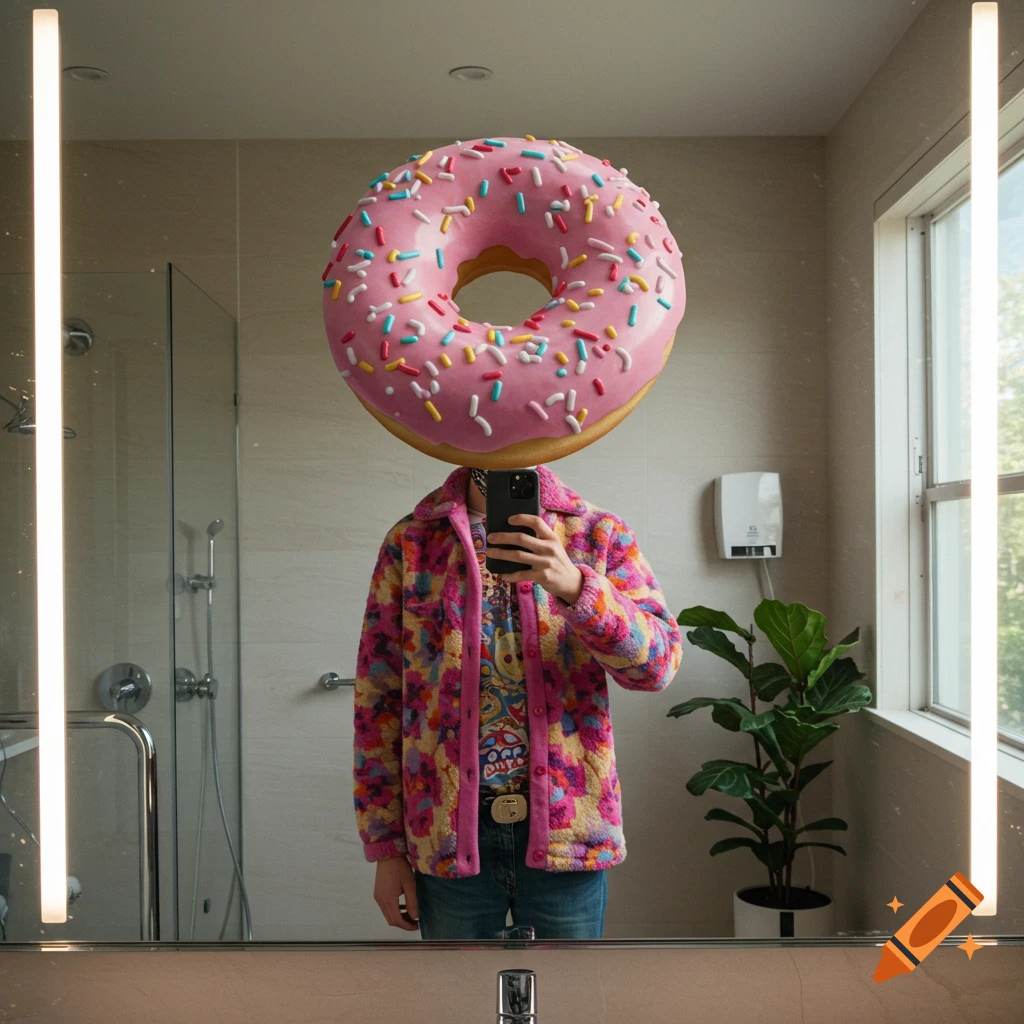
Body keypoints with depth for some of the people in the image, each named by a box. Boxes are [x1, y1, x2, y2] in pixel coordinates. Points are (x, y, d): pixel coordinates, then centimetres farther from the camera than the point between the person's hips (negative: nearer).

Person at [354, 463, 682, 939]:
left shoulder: (598, 533, 2)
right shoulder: (410, 541, 3)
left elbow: (659, 662, -10)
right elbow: (378, 697, 3)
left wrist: (574, 587, -27)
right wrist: (385, 847, 0)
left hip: (567, 826, 0)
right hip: (449, 832, 0)